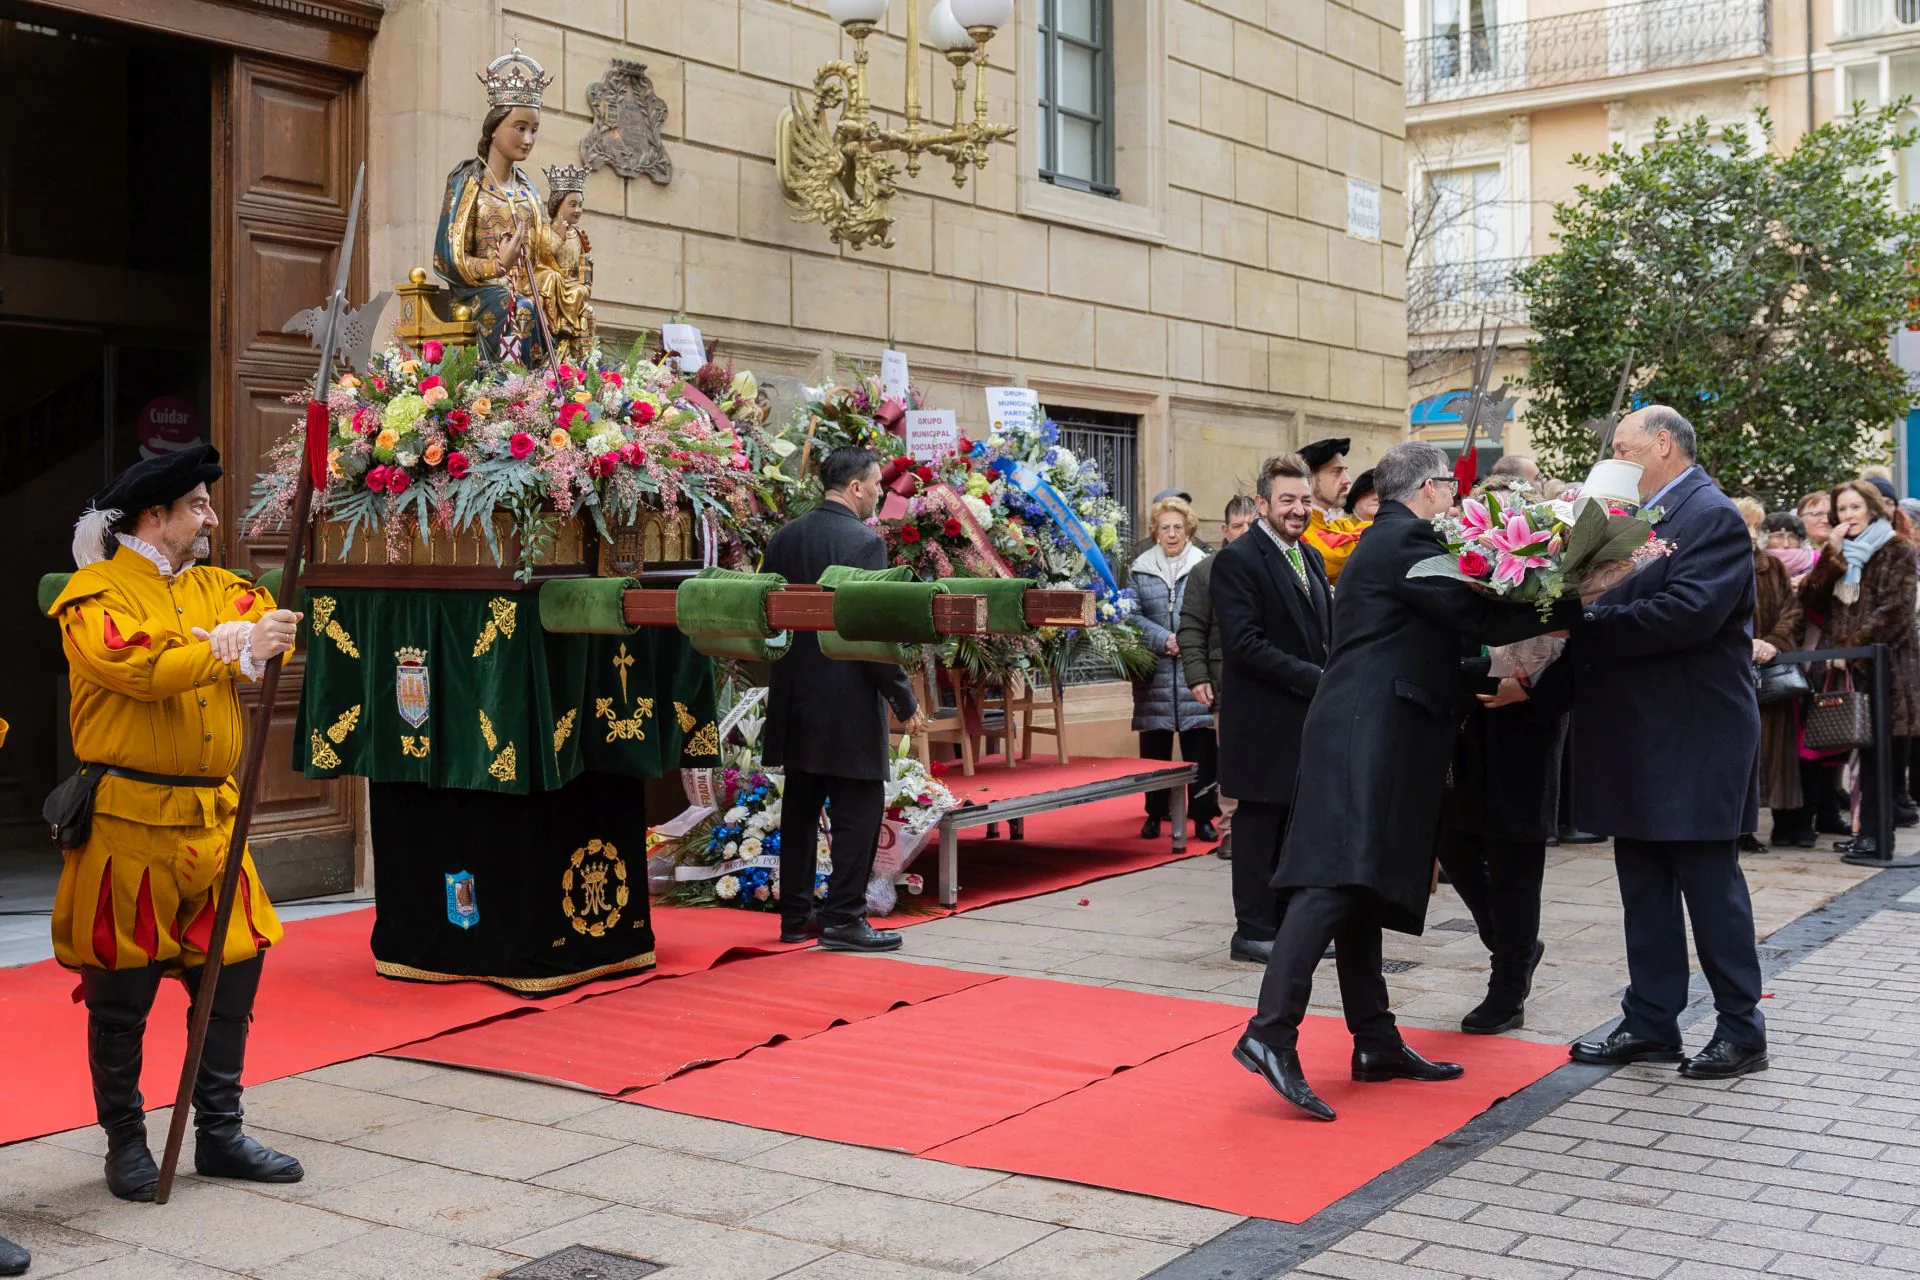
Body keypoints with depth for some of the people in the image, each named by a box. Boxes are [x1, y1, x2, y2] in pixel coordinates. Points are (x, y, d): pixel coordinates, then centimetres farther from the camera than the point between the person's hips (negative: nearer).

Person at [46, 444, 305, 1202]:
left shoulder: (213, 587, 15)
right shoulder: (95, 594, -6)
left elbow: (267, 625, 0)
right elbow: (135, 663, -23)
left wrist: (232, 638, -20)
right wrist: (234, 650, -21)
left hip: (212, 818, 6)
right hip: (128, 824, -6)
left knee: (232, 974, 8)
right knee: (121, 991, 3)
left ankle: (220, 1134, 21)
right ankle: (126, 1144, 18)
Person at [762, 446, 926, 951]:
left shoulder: (784, 538, 7)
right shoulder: (864, 541, -14)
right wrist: (904, 701, -9)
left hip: (794, 698, 7)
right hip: (848, 701, -7)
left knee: (800, 808, 14)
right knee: (858, 807, 1)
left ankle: (796, 914, 21)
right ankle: (843, 917, 1)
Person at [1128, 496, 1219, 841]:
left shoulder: (1205, 567, 3)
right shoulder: (1139, 569, 9)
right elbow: (1133, 616, 1)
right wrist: (1164, 640, -12)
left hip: (1196, 669, -1)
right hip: (1155, 671, 2)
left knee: (1200, 747, -1)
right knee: (1154, 747, 6)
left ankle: (1203, 817, 7)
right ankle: (1154, 814, 17)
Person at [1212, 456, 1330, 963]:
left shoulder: (1311, 558, 15)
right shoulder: (1237, 561, -11)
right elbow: (1246, 643, -19)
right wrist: (1316, 679, -19)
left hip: (1310, 718, 8)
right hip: (1266, 723, -8)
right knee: (1262, 827, 0)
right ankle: (1254, 930, 10)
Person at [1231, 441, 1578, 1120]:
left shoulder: (1385, 540, 23)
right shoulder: (1407, 541, -7)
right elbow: (1483, 619, -11)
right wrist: (1569, 602, -2)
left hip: (1372, 736, 11)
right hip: (1369, 736, -11)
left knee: (1358, 887, 9)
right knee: (1336, 880, -17)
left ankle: (1376, 1044, 14)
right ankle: (1271, 1033, -24)